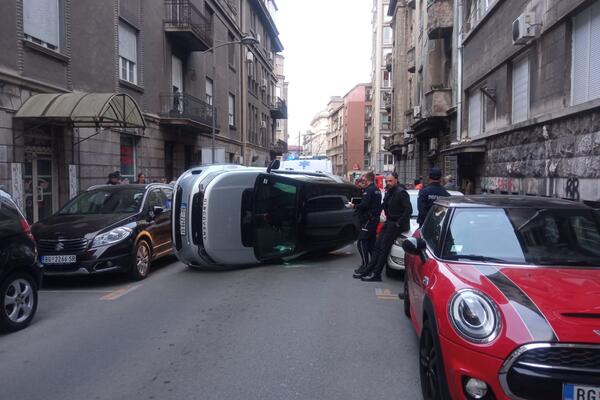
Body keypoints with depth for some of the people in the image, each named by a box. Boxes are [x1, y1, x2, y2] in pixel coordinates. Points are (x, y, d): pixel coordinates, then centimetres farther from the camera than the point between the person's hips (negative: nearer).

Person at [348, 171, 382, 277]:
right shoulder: (377, 190, 16)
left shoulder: (369, 190, -14)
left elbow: (364, 205, -23)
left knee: (361, 242, -7)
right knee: (371, 243, 15)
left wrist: (354, 206, -8)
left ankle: (365, 265, -9)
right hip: (375, 219, 10)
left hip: (368, 220, -10)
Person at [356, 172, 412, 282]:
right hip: (389, 222, 9)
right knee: (378, 245, 6)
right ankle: (369, 269, 12)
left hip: (396, 224, -9)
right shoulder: (389, 192, 11)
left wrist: (398, 223, -19)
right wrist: (387, 220, 10)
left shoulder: (401, 192, -17)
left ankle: (376, 274, -5)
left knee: (384, 248, -9)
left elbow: (409, 210, -22)